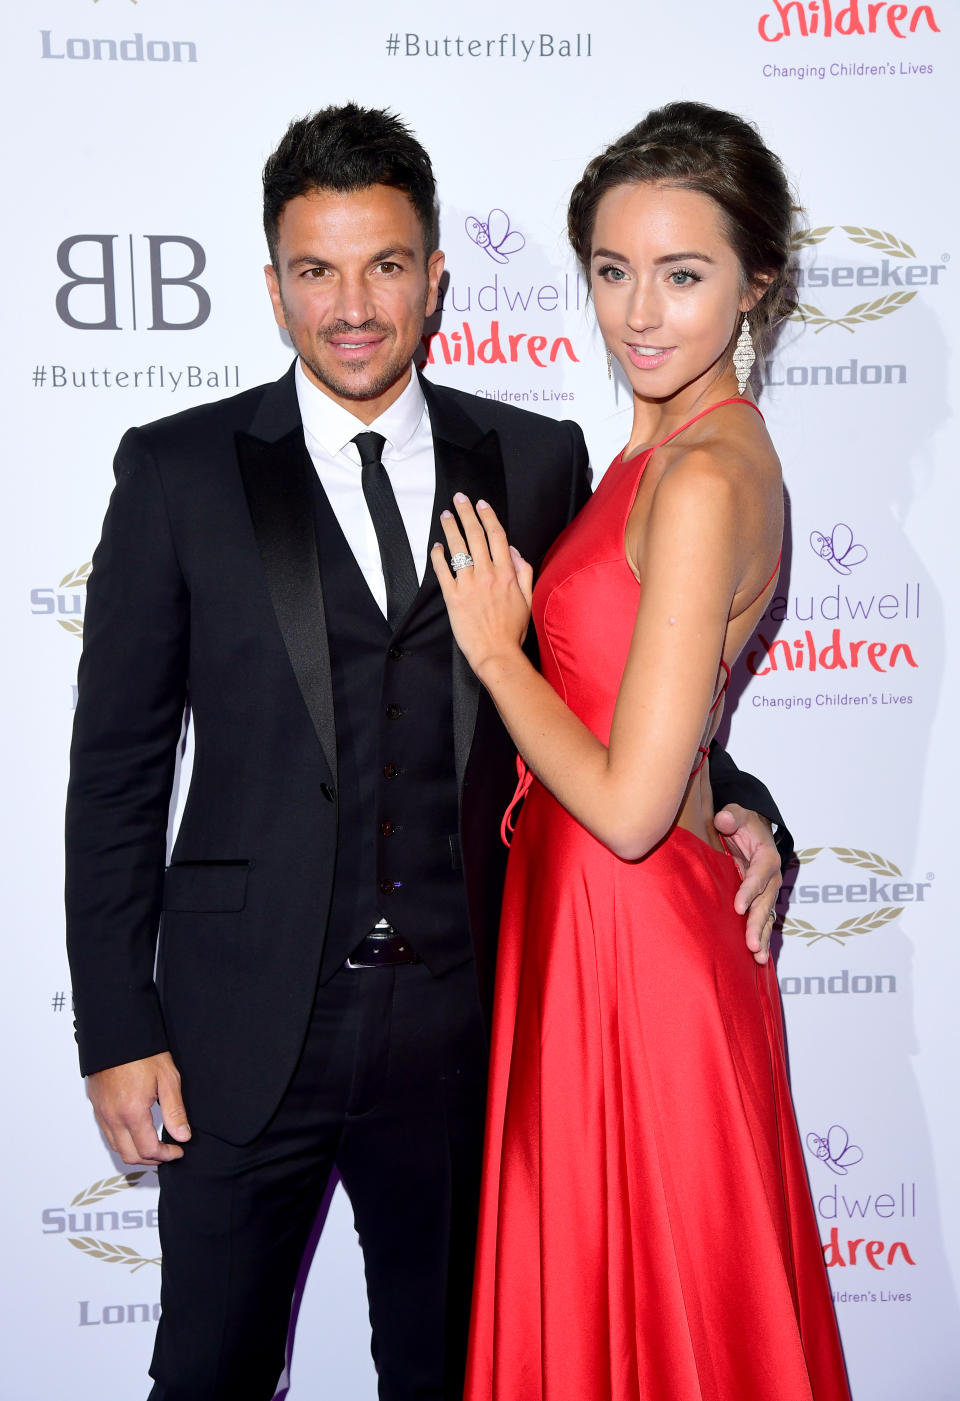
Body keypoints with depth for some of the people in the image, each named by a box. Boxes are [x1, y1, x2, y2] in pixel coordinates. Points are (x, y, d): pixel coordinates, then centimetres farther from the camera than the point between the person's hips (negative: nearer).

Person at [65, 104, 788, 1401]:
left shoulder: (538, 462, 3)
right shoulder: (179, 470, -2)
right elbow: (117, 768, -2)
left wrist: (730, 806, -9)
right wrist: (117, 1029, -5)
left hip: (466, 1017, 2)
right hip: (247, 1022, -1)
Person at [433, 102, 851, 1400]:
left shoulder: (704, 479, -22)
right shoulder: (674, 448, 7)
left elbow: (629, 803, -24)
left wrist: (492, 644, -14)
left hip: (631, 936, -9)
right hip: (592, 917, 9)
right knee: (594, 1279, 25)